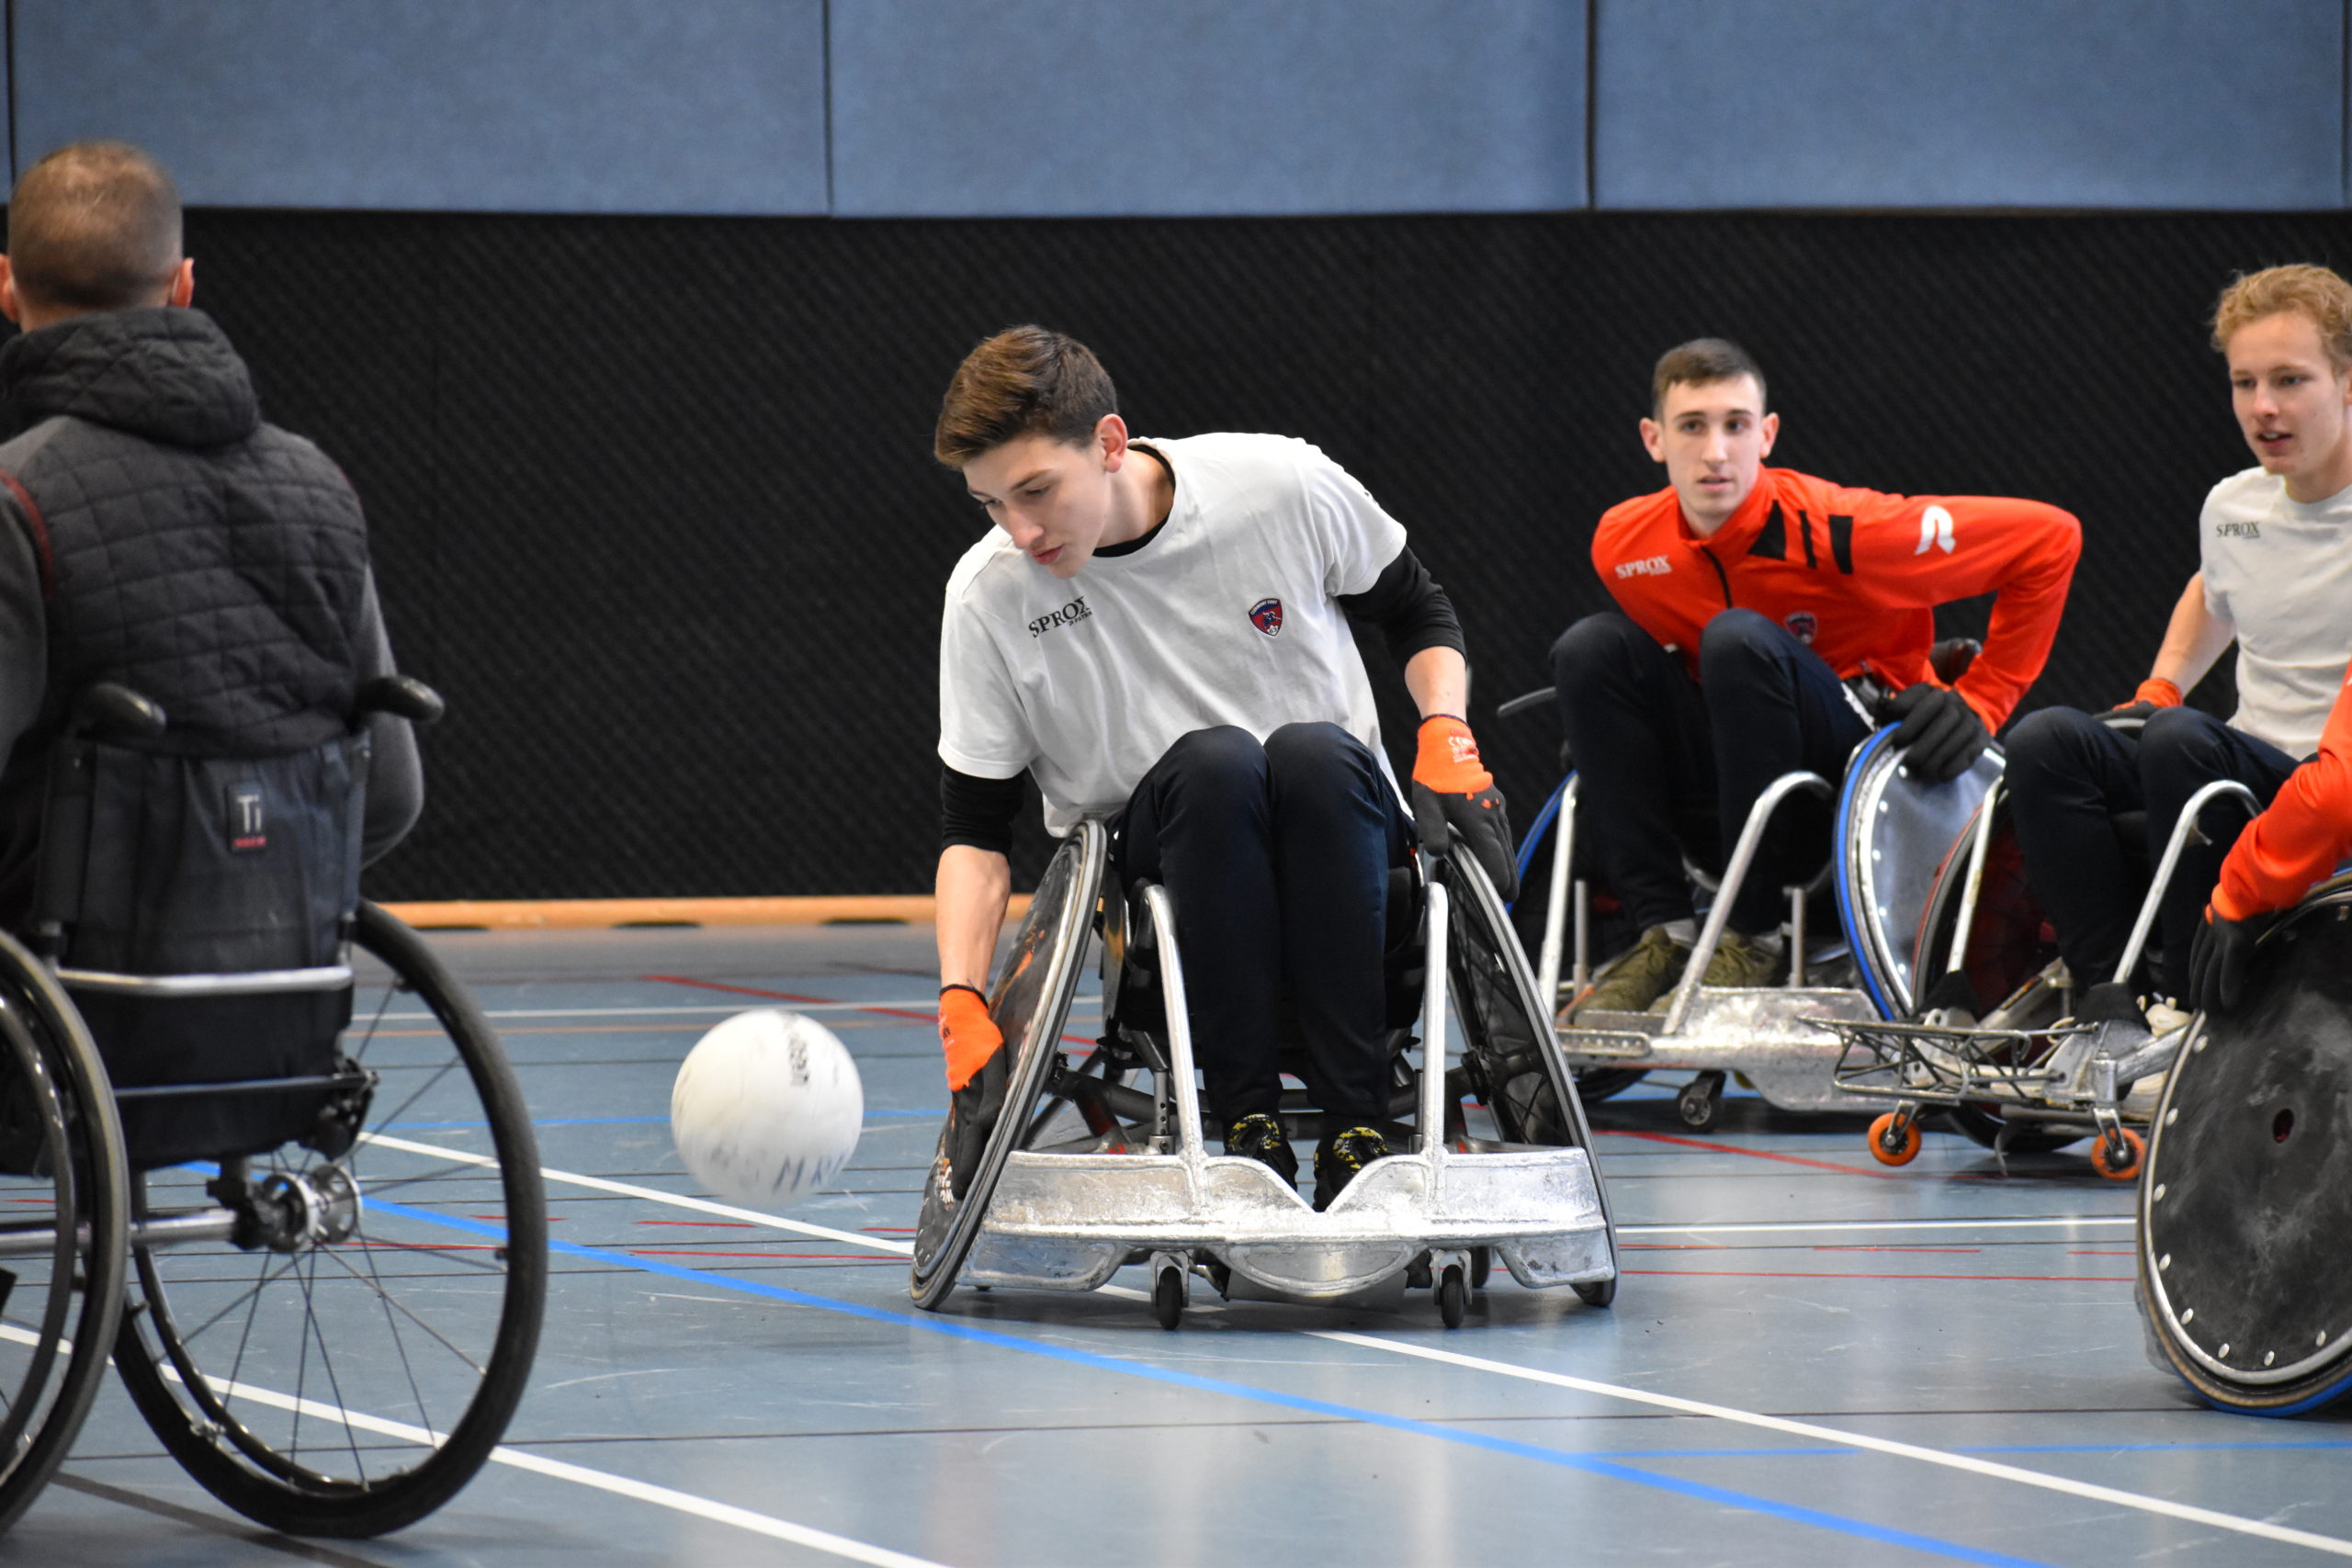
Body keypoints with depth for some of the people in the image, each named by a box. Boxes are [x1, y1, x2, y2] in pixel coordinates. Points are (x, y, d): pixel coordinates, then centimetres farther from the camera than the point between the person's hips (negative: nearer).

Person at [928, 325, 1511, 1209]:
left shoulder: (1284, 488, -11)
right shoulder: (988, 598, -9)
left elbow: (1417, 613, 8)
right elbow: (973, 827, -4)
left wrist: (1446, 735, -11)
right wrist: (962, 1009, -17)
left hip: (1336, 845, 0)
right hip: (1148, 864, 0)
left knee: (1313, 753, -34)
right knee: (1214, 760, -33)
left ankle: (1357, 1132, -34)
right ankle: (1249, 1127, -31)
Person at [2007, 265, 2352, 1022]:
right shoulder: (2232, 506, 12)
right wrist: (2160, 687, 21)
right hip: (2256, 774, 7)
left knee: (2180, 741, -33)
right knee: (2046, 743, -14)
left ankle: (2187, 997, -21)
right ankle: (2111, 988, -21)